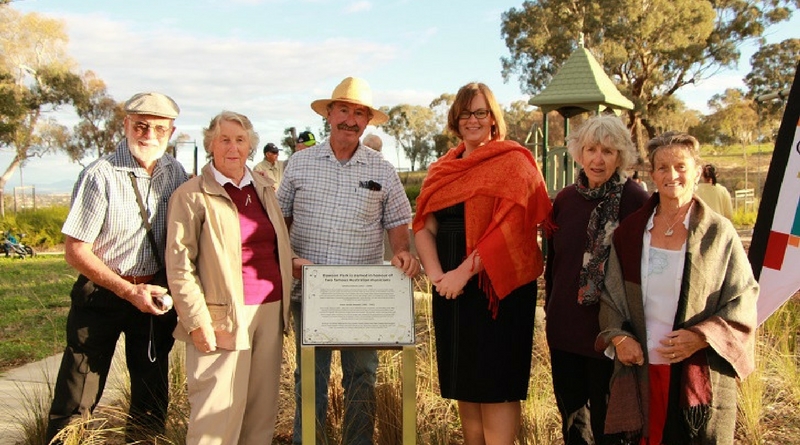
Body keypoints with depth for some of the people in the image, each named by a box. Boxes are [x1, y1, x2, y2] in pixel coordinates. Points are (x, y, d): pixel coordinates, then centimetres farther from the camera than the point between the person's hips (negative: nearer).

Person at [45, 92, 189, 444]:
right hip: (102, 295, -4)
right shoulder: (101, 176, -15)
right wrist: (129, 292, -17)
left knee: (152, 395, 15)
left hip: (156, 291, 5)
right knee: (76, 401, 0)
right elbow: (76, 251, -13)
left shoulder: (176, 174, -1)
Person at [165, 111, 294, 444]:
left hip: (270, 313, 6)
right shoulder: (192, 195, -4)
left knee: (262, 412, 9)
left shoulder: (263, 188, 14)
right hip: (225, 318, -5)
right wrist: (198, 323, -12)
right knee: (219, 416, -3)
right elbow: (179, 266, -7)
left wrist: (285, 305, 10)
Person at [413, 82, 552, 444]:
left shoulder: (513, 162, -5)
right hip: (452, 289, 6)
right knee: (463, 381, 12)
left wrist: (465, 272, -20)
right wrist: (435, 274, -13)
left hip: (498, 286, -6)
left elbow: (508, 228, -16)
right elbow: (425, 226, 4)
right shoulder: (443, 169, 12)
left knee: (495, 384, 0)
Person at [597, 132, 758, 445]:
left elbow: (744, 301, -3)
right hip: (641, 373, 2)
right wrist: (617, 336, -5)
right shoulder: (630, 230, 6)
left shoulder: (718, 232, -2)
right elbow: (611, 293, 10)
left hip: (699, 375, -2)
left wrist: (701, 336, -16)